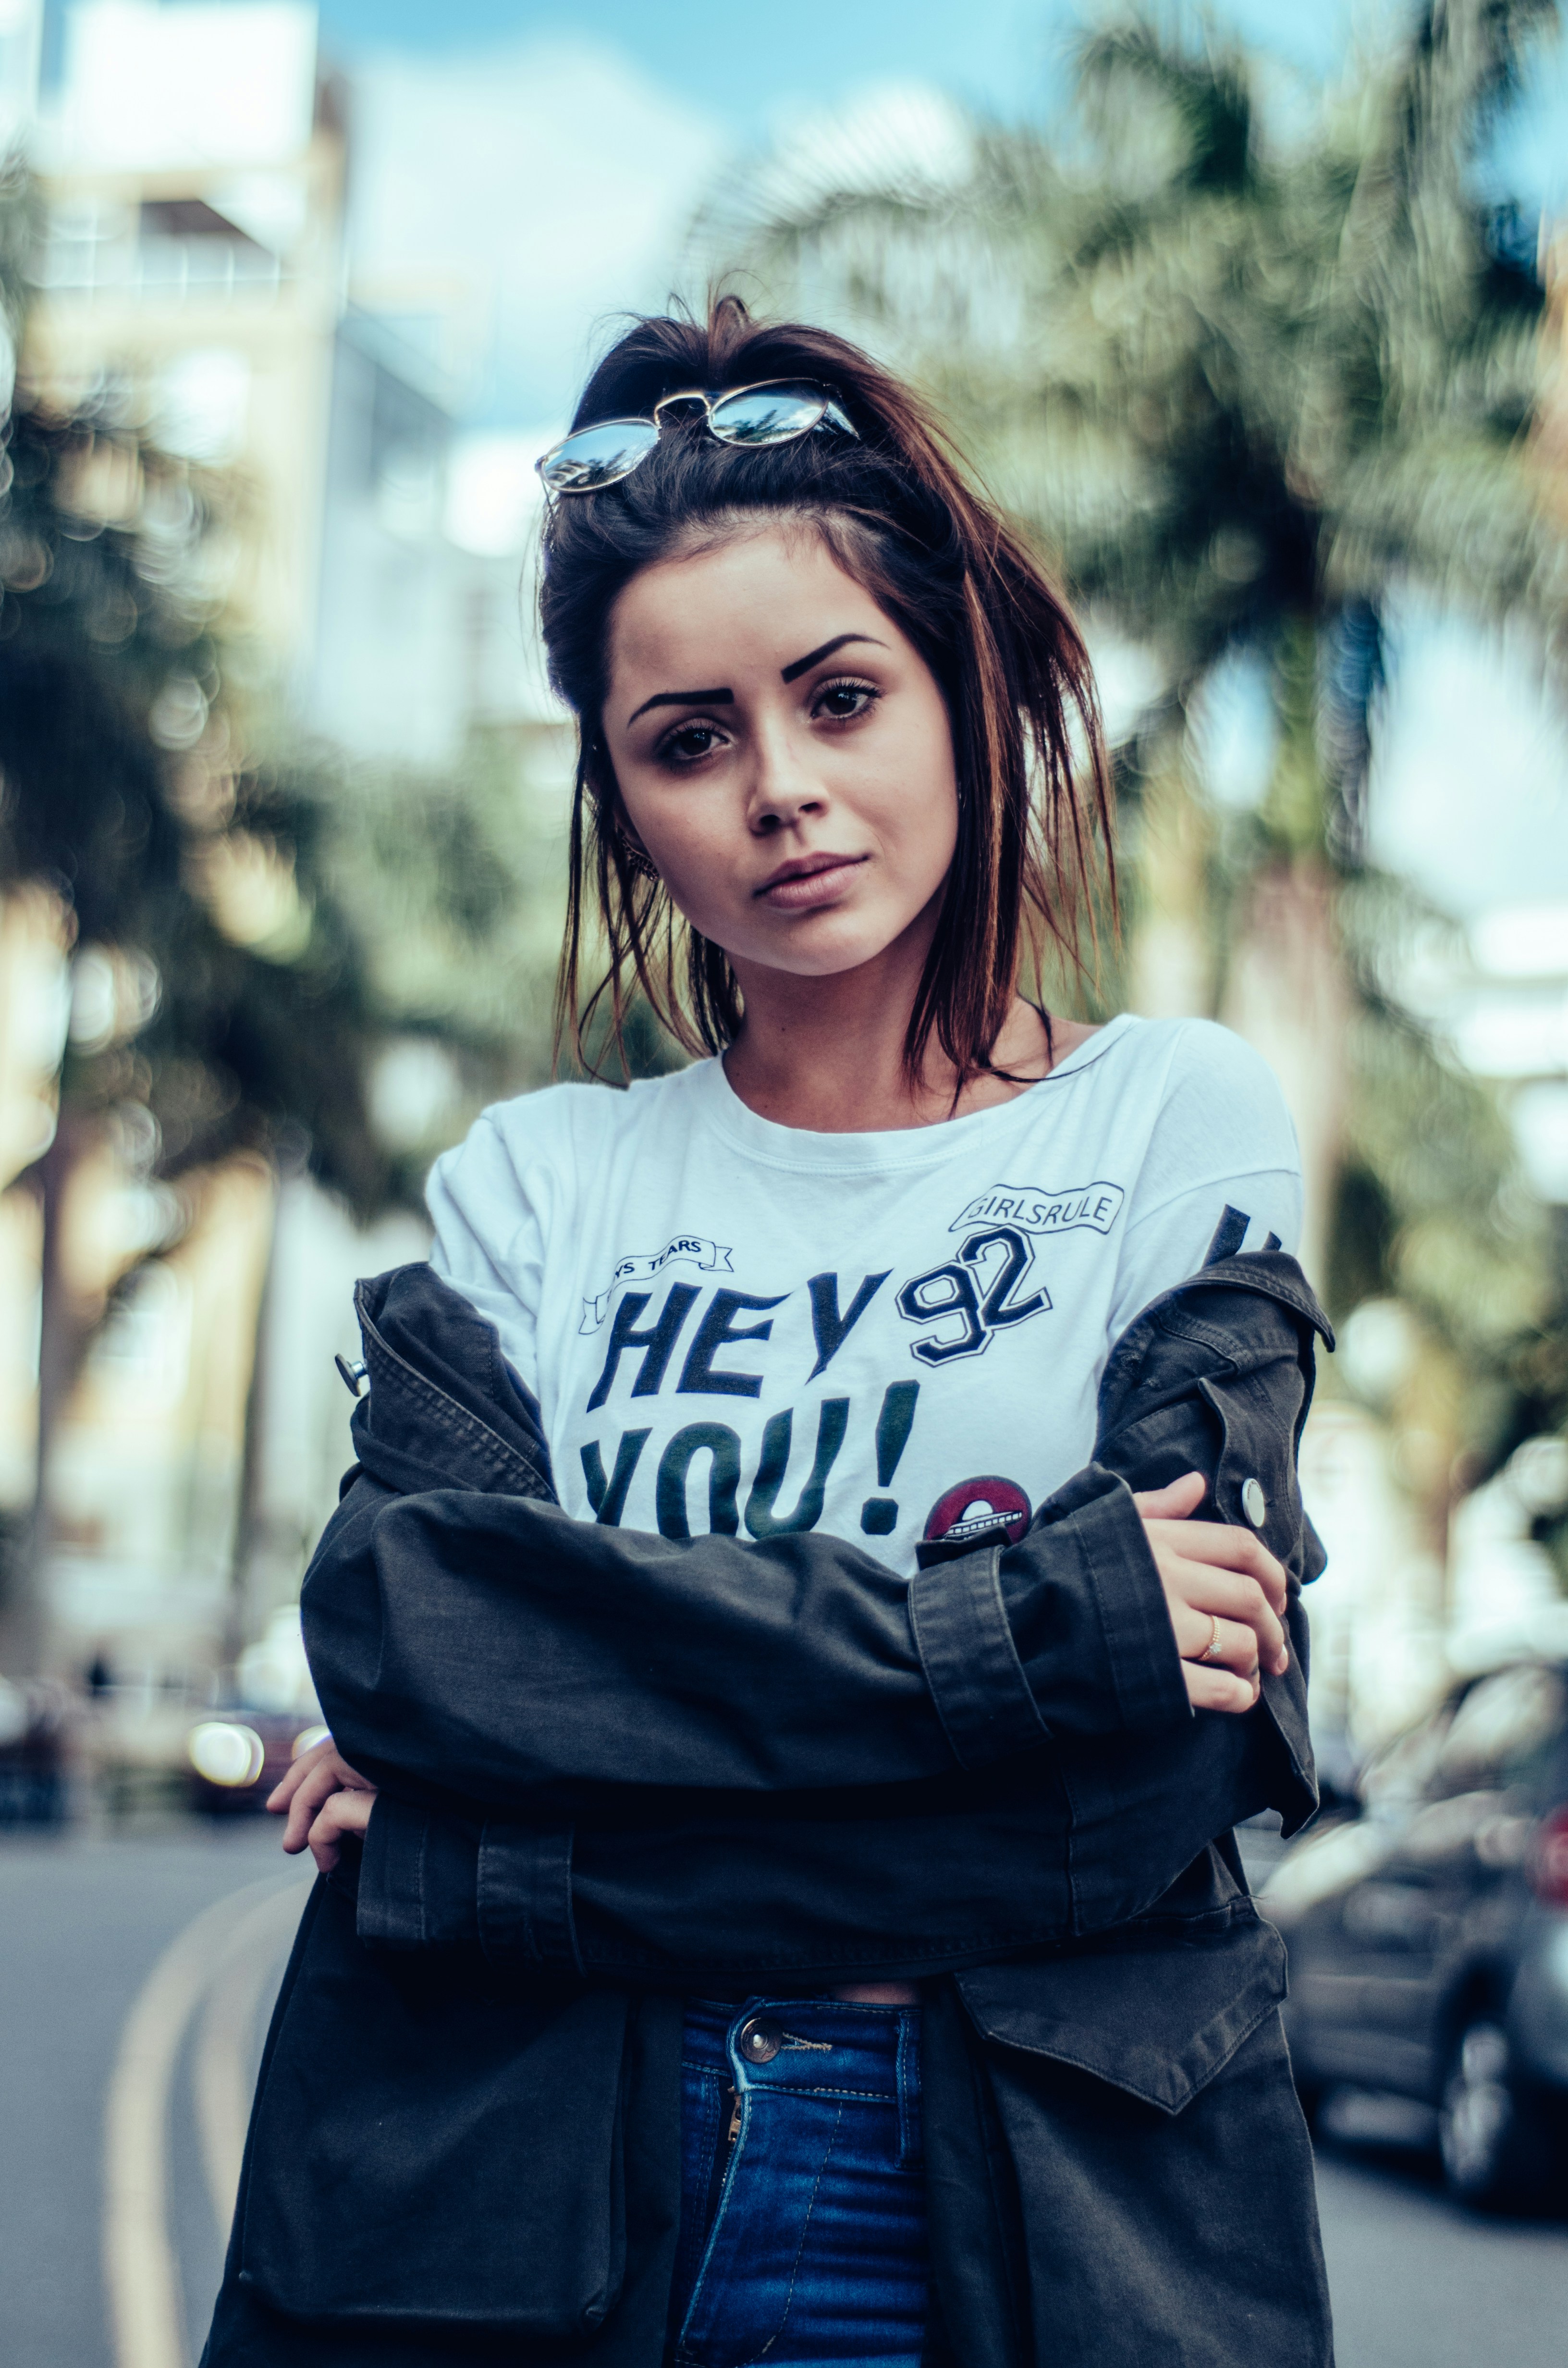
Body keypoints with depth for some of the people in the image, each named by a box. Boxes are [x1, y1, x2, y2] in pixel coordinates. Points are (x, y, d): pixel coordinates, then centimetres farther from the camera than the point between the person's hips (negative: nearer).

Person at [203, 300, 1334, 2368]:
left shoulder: (1174, 1118, 0)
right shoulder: (544, 1182, 7)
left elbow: (1161, 1777, -11)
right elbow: (389, 1624, -11)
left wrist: (516, 1830, -11)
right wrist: (1030, 1625, -18)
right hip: (513, 2199, 2)